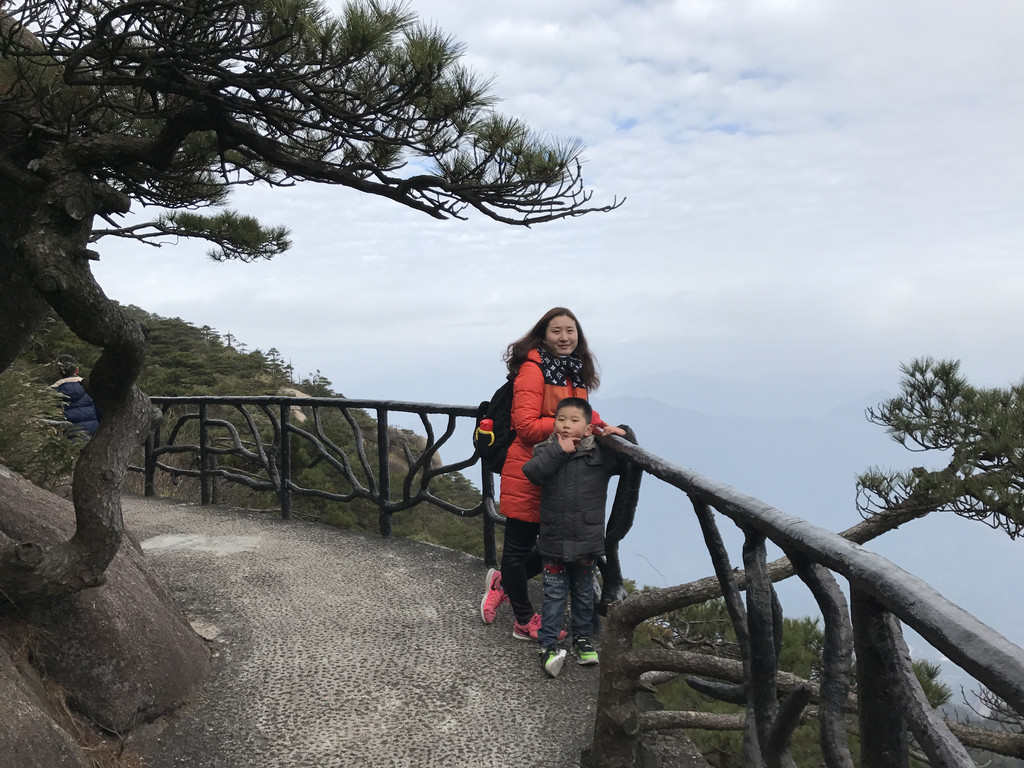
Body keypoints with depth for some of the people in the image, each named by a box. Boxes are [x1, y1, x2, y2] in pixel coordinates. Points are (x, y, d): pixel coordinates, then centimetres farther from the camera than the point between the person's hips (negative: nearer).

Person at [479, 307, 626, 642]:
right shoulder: (533, 368, -14)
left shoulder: (576, 371, 11)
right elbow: (526, 426, -18)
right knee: (519, 546, 8)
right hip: (528, 472, -8)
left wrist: (601, 427, 3)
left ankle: (503, 583, 38)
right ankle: (525, 621, 26)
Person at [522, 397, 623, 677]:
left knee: (584, 594, 17)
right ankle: (548, 645, 16)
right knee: (554, 594, 6)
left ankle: (582, 639, 34)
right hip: (553, 541, 0)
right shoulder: (547, 451, -2)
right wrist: (558, 450, -21)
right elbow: (533, 473, -18)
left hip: (587, 541, 0)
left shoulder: (600, 454, -5)